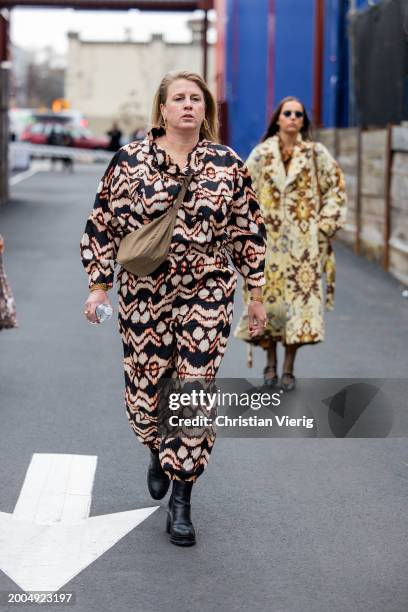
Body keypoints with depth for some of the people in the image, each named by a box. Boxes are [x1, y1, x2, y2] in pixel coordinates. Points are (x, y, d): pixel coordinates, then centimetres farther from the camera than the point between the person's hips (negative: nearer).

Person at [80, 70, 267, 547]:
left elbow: (248, 233, 7)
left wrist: (257, 293, 7)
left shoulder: (228, 165, 1)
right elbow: (102, 224, 3)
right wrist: (99, 284, 0)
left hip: (207, 297, 0)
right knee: (144, 392, 5)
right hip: (144, 295, 0)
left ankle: (181, 499, 9)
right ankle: (159, 451, 39)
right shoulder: (129, 160, -1)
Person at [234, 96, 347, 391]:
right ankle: (271, 363, 16)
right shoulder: (262, 154, 5)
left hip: (304, 242, -1)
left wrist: (324, 226, -1)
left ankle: (288, 368, 6)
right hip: (269, 239, 1)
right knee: (268, 298, 1)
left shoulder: (316, 153, 4)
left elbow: (335, 190, 6)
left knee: (300, 299, -2)